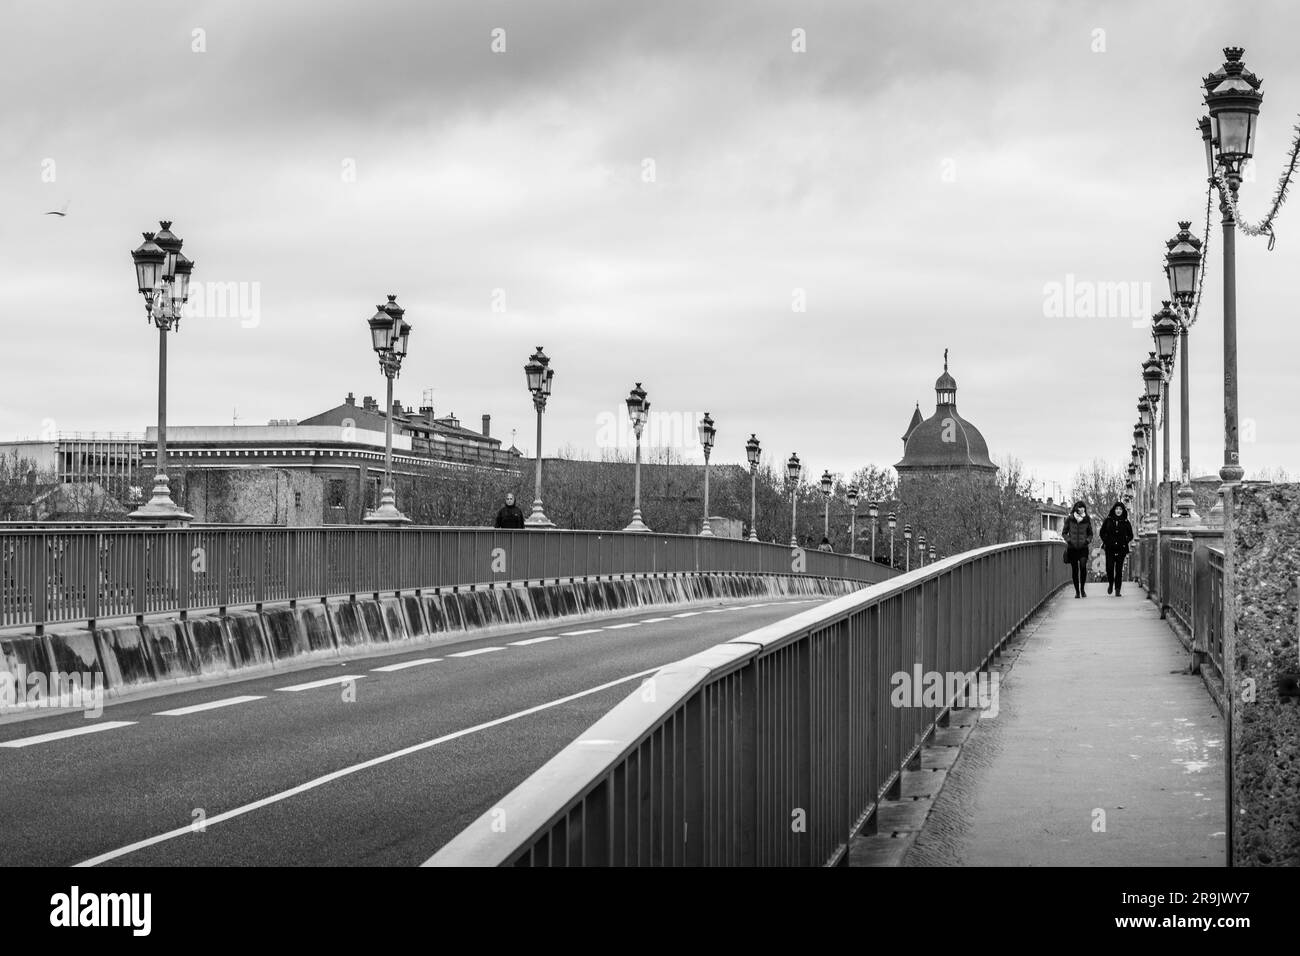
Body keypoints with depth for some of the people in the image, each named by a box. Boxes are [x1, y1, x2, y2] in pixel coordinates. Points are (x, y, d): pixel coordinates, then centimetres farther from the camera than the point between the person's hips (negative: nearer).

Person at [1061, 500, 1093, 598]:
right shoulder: (1069, 520, 0)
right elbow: (1064, 533, 9)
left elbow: (1090, 534, 15)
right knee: (1074, 569, 1)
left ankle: (1082, 588, -3)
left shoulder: (1087, 520, 4)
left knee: (1083, 566, -19)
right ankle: (1077, 591, 11)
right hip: (1072, 548, 0)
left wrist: (1088, 540, -4)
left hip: (1083, 547, 0)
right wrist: (1069, 540, -8)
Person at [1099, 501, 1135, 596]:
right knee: (1109, 567, -9)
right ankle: (1110, 584, 19)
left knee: (1119, 569, -2)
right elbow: (1102, 532, 12)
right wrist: (1105, 541, 0)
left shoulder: (1125, 522, 4)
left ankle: (1117, 590, 3)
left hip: (1121, 549, 0)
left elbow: (1130, 535, 13)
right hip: (1110, 548, 0)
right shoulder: (1108, 520, 5)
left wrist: (1125, 542, -1)